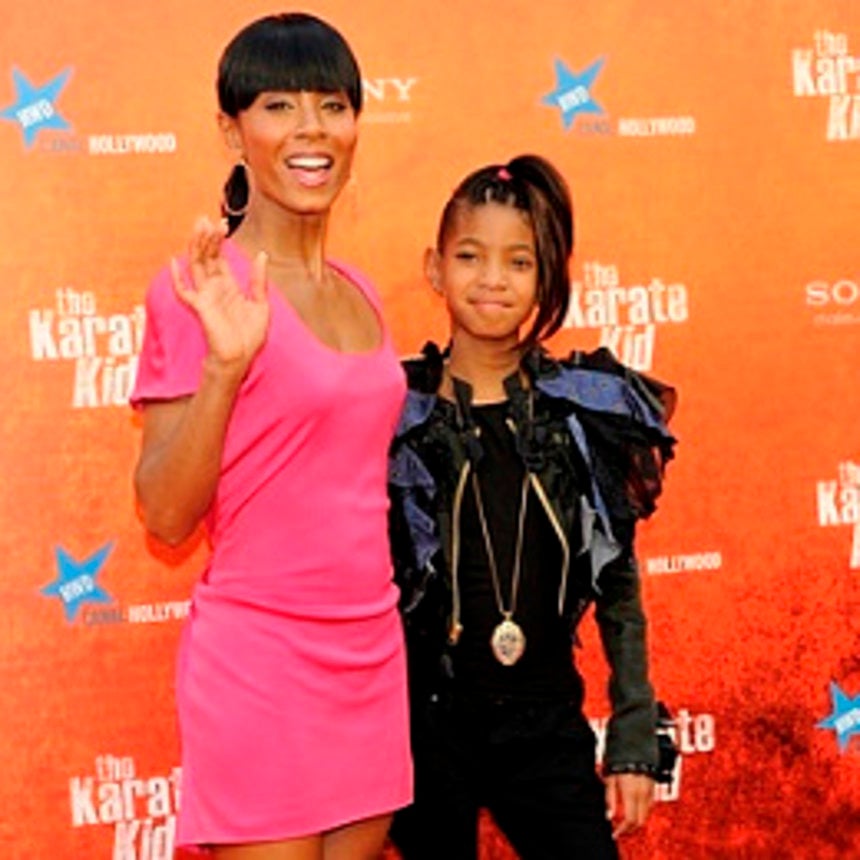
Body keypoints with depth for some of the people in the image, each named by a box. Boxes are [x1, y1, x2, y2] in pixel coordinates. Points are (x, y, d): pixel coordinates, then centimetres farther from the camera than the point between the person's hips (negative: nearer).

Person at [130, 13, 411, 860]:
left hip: (370, 655, 7)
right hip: (257, 659, -7)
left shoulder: (355, 290, 10)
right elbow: (165, 515, -14)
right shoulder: (199, 289, -10)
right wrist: (223, 365, -26)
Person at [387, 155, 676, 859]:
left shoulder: (590, 410, -1)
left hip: (547, 721, 1)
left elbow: (618, 587, 3)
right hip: (426, 721, -1)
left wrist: (634, 742, 2)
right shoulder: (396, 412, -4)